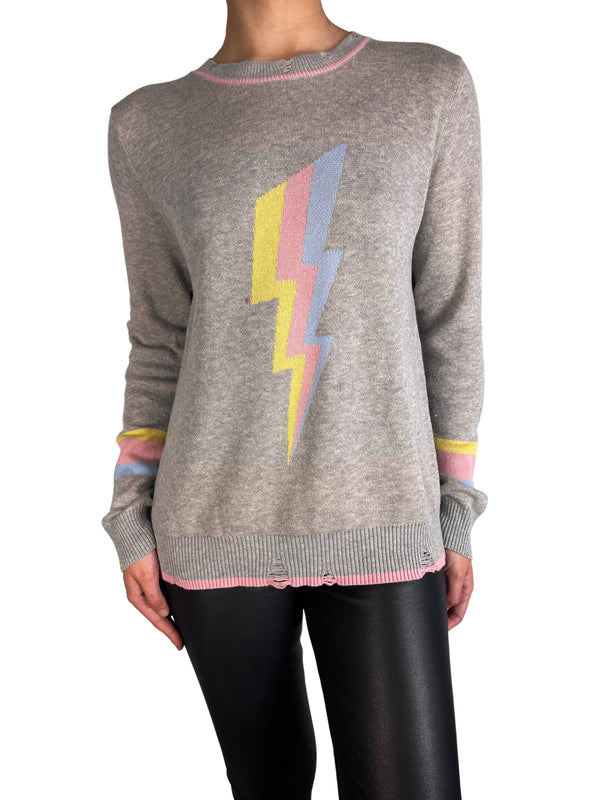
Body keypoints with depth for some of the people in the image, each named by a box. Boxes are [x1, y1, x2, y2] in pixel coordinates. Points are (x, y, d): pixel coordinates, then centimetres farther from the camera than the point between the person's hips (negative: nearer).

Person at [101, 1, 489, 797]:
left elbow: (449, 316, 1)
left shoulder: (432, 86, 0)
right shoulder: (149, 127, 2)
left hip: (380, 521, 0)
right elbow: (161, 339, 6)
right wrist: (134, 520, 3)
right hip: (217, 523, 1)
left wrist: (453, 512, 2)